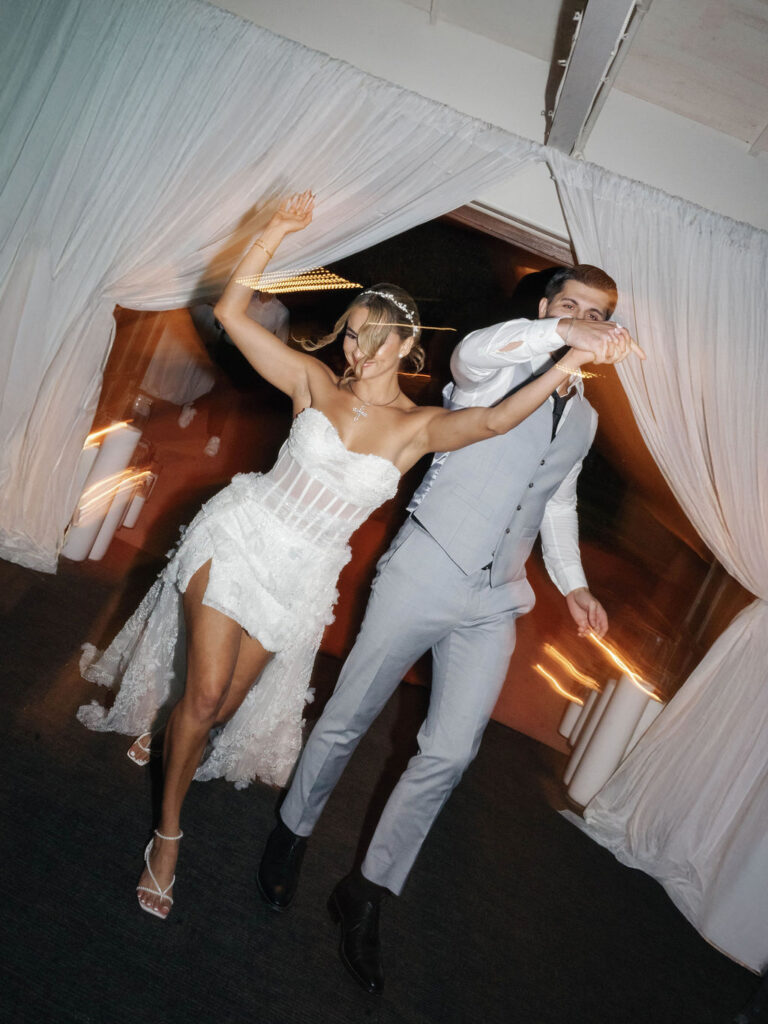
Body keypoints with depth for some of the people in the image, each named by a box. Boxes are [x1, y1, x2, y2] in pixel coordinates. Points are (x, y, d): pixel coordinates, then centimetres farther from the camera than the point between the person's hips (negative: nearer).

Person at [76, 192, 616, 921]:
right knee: (207, 692, -5)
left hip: (301, 574, 1)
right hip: (239, 536, 0)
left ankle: (169, 733, 52)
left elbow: (494, 420, -26)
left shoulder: (417, 427, -8)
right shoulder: (314, 383, -4)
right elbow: (230, 312, -7)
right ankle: (167, 834, 20)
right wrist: (275, 235, -15)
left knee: (229, 698, 14)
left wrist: (573, 361, -36)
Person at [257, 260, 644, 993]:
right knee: (348, 718, 7)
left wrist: (572, 581, 14)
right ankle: (291, 835, 34)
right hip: (423, 575, -5)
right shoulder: (502, 370, -2)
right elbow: (473, 353, -28)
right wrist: (560, 333, -44)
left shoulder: (584, 417, 17)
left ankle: (368, 892, 24)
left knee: (449, 754, 4)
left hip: (494, 604, 5)